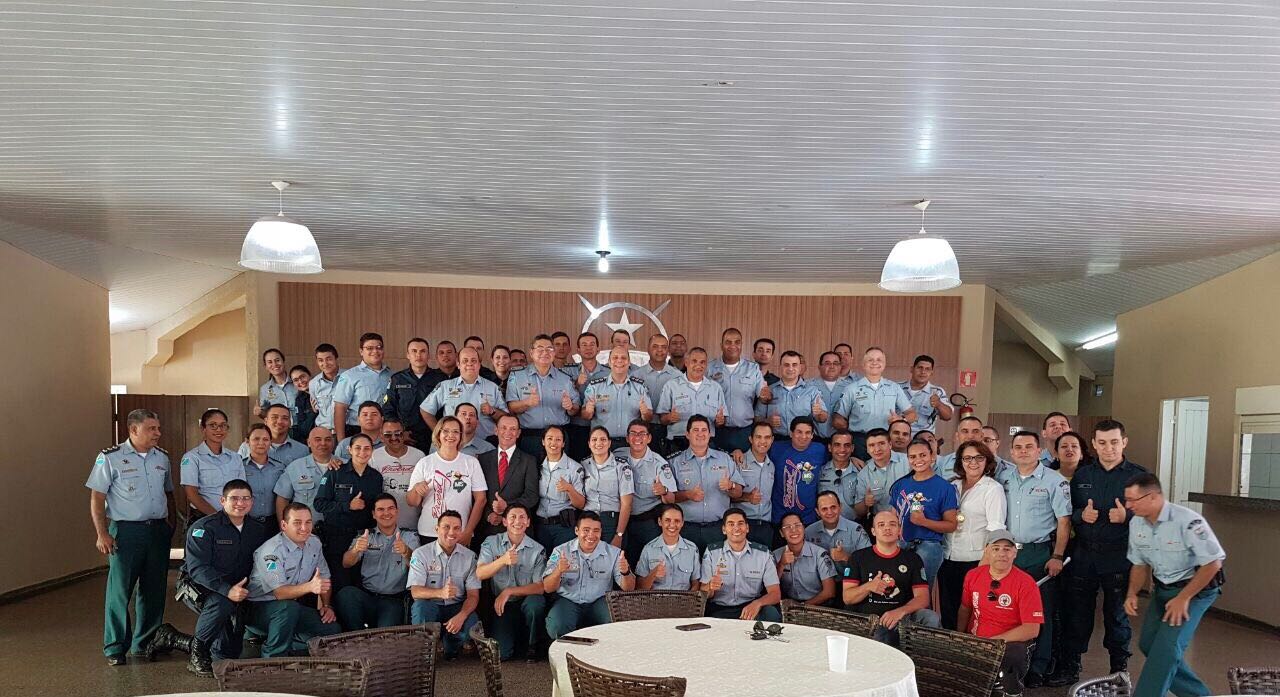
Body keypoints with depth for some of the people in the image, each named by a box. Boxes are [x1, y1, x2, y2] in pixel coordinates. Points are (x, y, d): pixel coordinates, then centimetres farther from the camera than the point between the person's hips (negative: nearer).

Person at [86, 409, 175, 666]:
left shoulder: (162, 457, 11)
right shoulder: (110, 458, -4)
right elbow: (97, 498, -5)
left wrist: (171, 522, 11)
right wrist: (102, 534, -11)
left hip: (158, 530, 5)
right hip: (126, 531, -5)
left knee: (154, 591, 9)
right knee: (120, 590, -3)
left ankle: (144, 643, 22)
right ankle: (115, 648, 10)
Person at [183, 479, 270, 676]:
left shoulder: (258, 530, 4)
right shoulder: (204, 527, -13)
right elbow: (197, 568, -23)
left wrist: (247, 589, -14)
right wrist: (227, 590, -36)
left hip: (240, 592, 5)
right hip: (201, 590, -5)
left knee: (229, 655, 2)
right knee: (223, 604, -38)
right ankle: (198, 649, -13)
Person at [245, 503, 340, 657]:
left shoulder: (314, 543, 1)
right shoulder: (272, 550, -21)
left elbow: (324, 579, 11)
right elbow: (280, 593, -29)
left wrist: (327, 605, -5)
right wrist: (310, 587, -46)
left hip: (292, 606, 6)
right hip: (259, 607, -6)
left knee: (333, 629, -12)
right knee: (289, 608, -38)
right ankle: (272, 657, -17)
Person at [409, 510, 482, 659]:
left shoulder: (469, 556, 1)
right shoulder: (421, 554, -5)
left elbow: (473, 595, -3)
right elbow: (415, 592, -16)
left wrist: (461, 616, -25)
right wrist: (440, 593, -37)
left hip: (457, 607, 1)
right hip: (429, 606, -1)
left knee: (471, 624, -29)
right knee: (421, 606, -35)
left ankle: (451, 652, 7)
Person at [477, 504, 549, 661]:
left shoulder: (537, 550, -4)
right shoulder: (491, 542, -1)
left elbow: (540, 587, -10)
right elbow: (480, 574, -14)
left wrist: (509, 591, -21)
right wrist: (502, 561, -33)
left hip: (526, 602, 0)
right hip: (501, 606, 0)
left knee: (536, 602, -35)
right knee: (501, 653, -19)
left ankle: (532, 645, -5)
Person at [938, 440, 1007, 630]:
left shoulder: (993, 489, -3)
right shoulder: (953, 485, 13)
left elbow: (996, 529, -11)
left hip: (975, 561, -5)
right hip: (948, 559, 5)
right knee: (947, 612, 10)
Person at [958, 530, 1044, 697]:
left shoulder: (1026, 583, -11)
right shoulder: (972, 576, 3)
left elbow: (1032, 630, -15)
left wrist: (993, 641, -18)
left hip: (1009, 643, -3)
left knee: (1015, 655, -35)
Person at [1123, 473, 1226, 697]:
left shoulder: (1187, 521, -26)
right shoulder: (1136, 524, -4)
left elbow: (1213, 563, -22)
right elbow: (1140, 564, 8)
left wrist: (1183, 598, -21)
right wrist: (1132, 593, -8)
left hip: (1196, 588, -7)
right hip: (1163, 589, 7)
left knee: (1167, 647, -18)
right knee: (1148, 643, 5)